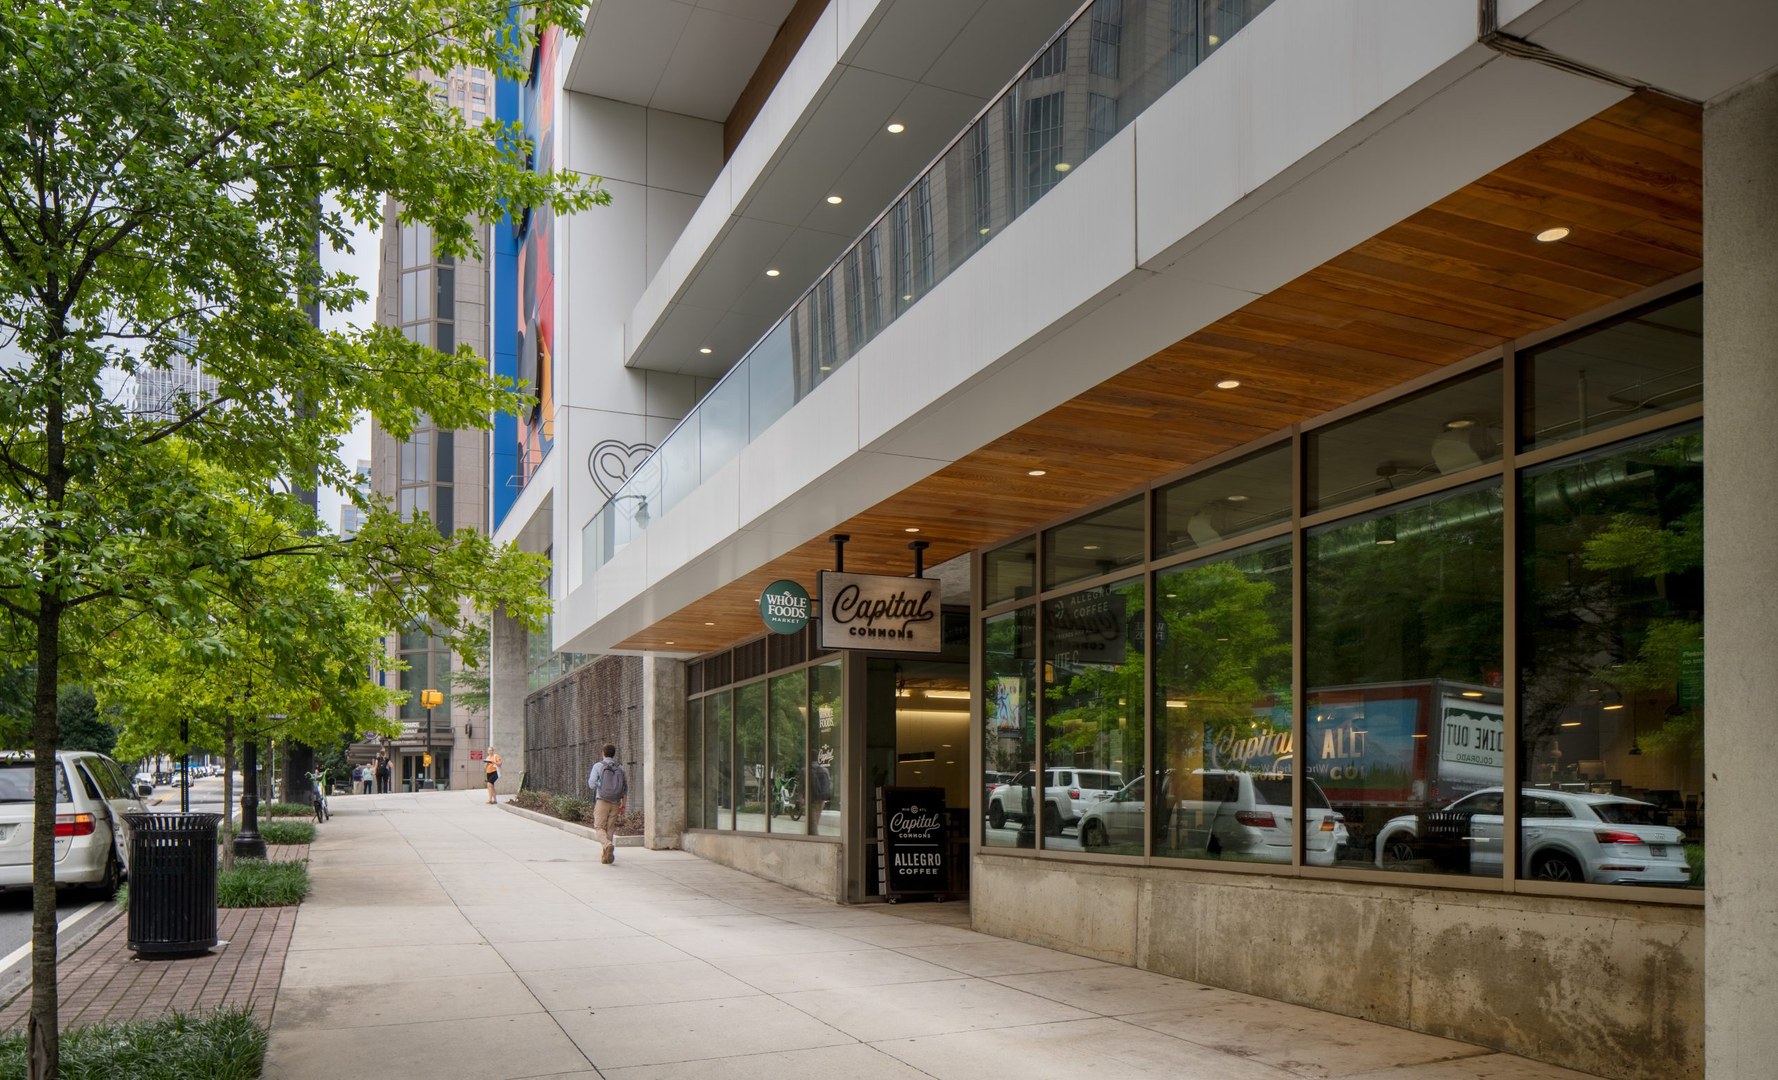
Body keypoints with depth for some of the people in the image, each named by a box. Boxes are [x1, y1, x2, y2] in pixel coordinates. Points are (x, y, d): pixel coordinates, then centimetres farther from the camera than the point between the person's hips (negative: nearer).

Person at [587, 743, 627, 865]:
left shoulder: (598, 766, -4)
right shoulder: (620, 768, 5)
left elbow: (591, 784, -9)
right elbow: (626, 787, 4)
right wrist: (623, 804, 11)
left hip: (602, 801, -3)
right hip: (615, 803, 3)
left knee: (599, 828, 2)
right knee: (610, 829, 10)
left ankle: (608, 844, -27)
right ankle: (605, 856, 9)